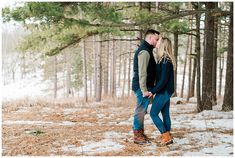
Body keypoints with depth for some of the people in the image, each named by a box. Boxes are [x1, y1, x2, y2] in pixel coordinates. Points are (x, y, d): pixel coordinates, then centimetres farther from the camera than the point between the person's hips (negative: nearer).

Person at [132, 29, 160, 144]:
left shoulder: (146, 50, 18)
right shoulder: (144, 51, -16)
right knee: (140, 110, -5)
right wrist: (144, 90, -23)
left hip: (144, 87, 10)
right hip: (142, 87, -10)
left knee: (141, 110, 15)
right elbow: (142, 72, -22)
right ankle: (137, 135, 1)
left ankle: (140, 133, 23)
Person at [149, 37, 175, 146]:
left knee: (153, 113, -4)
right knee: (165, 114, 12)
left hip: (164, 91, -9)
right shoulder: (163, 59, 9)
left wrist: (153, 91, -18)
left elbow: (164, 79, -22)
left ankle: (166, 136, -4)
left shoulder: (166, 61, -19)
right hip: (165, 91, 9)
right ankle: (168, 137, 16)